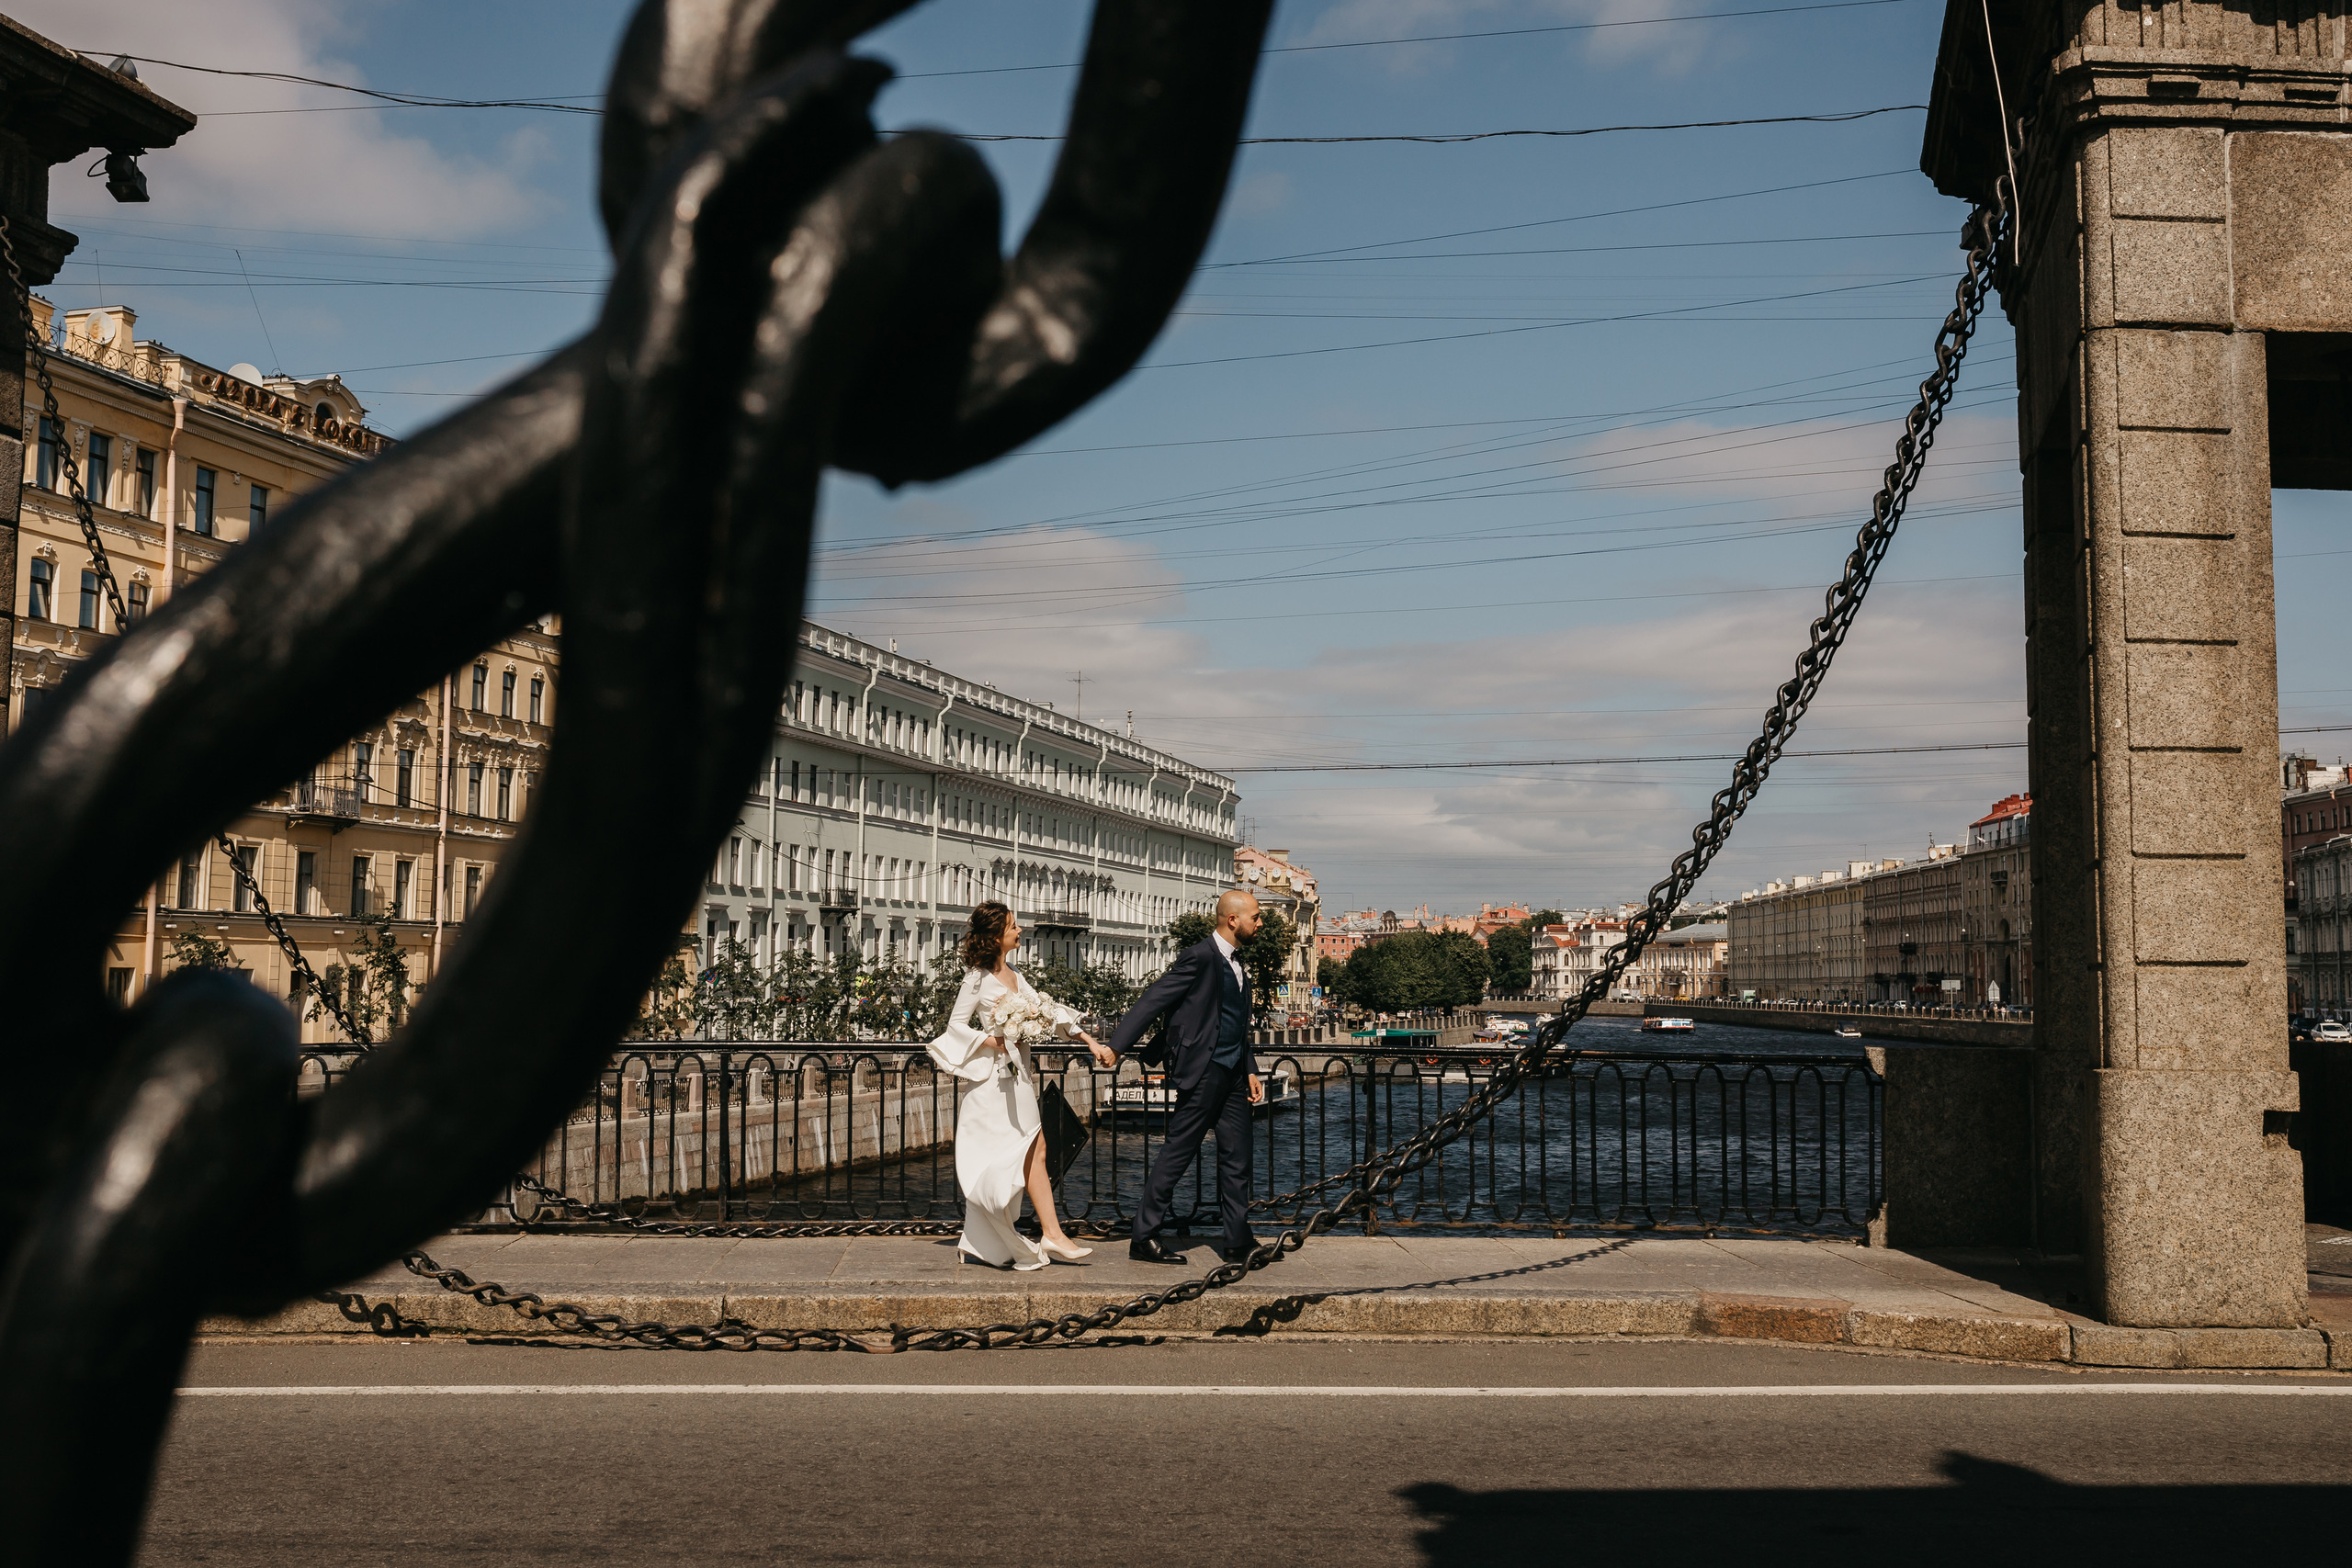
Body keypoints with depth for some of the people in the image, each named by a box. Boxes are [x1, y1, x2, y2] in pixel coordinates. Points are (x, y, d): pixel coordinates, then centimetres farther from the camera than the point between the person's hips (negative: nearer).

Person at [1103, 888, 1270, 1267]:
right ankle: (1144, 1239, 2)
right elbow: (1153, 1000, -15)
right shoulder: (1200, 957, -11)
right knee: (1177, 1154, -4)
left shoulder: (1238, 966, 17)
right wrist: (1116, 1046, -20)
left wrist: (1251, 1071, 15)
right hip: (1203, 1070, -9)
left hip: (1233, 1074, 9)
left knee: (1236, 1158, 10)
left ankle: (1239, 1241, 16)